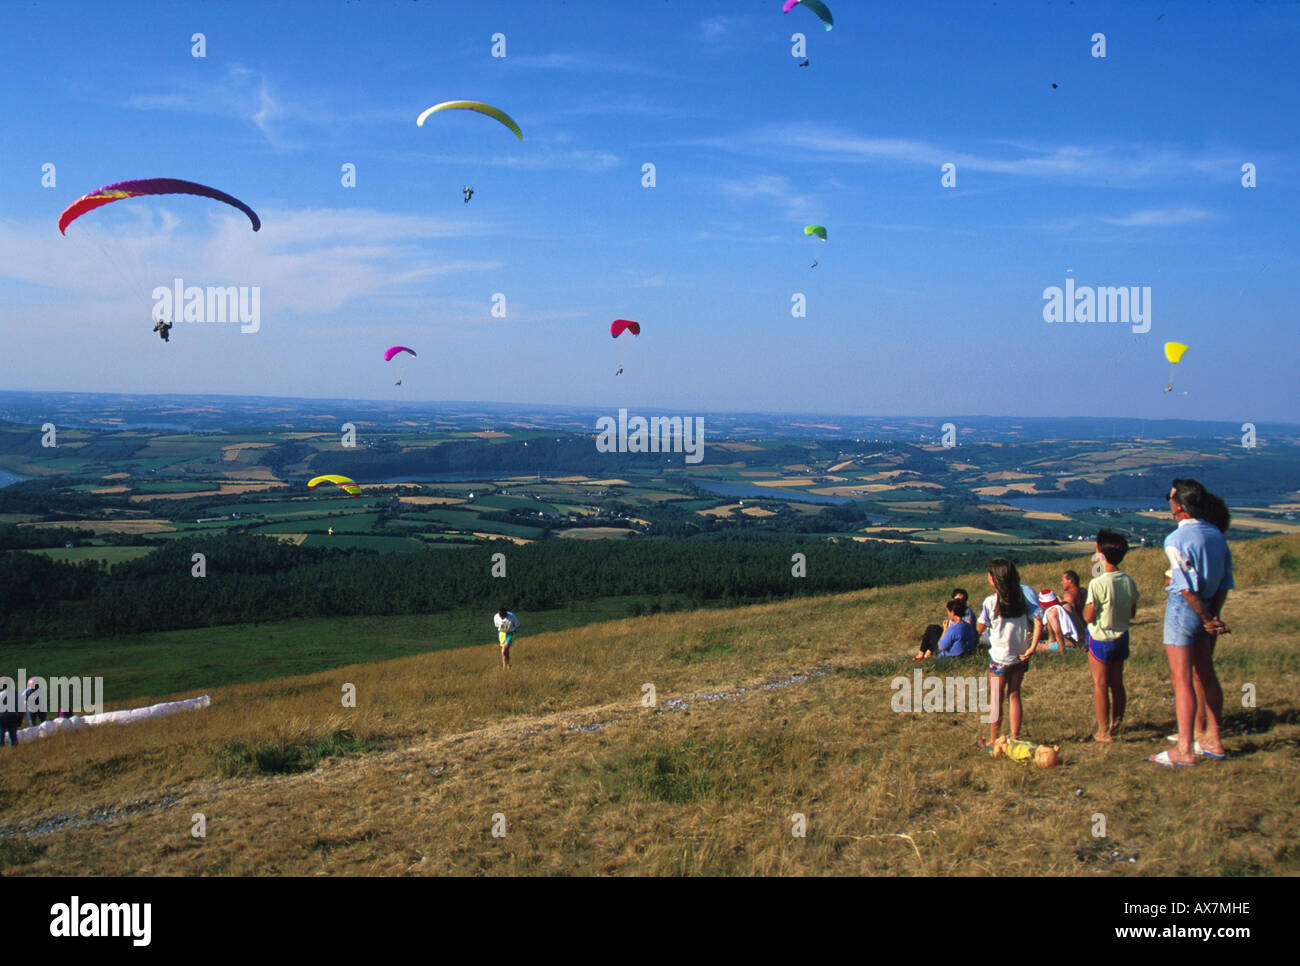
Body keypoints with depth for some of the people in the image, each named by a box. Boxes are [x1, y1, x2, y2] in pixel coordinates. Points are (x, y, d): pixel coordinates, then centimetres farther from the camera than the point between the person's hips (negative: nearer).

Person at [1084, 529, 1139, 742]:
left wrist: (1086, 603, 1)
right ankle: (1116, 727, 21)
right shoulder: (1129, 581, -2)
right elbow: (1132, 613, 8)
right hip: (1121, 637, 6)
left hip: (1100, 638, -6)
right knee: (1117, 684, 14)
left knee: (1100, 684, 2)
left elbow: (1088, 616, -17)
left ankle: (1104, 731, 4)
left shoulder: (1097, 584, -21)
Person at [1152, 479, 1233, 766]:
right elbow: (1225, 581, 6)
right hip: (1205, 610, 8)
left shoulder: (1177, 540, -19)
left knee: (1181, 680, -3)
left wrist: (1208, 619, -9)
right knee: (1205, 674, 18)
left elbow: (1188, 588, -20)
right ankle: (1212, 740, 28)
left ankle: (1184, 750, 1)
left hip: (1183, 607, -8)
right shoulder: (1216, 534, 5)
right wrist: (1213, 614, 3)